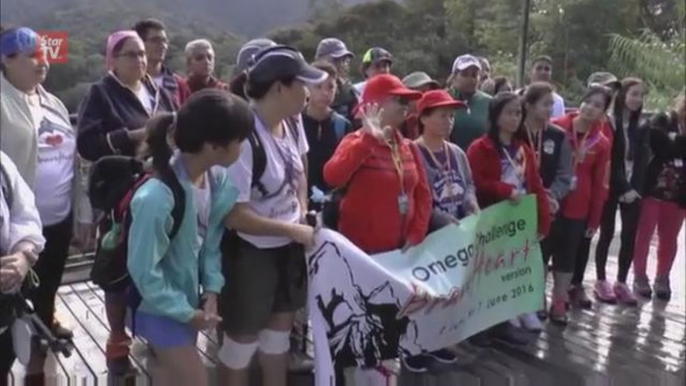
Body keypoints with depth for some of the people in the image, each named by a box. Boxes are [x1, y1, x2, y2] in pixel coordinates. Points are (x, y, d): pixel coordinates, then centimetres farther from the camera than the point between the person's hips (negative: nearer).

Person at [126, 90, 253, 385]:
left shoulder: (216, 178, -13)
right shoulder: (156, 198, -35)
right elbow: (144, 270, -24)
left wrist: (211, 290, -8)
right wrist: (186, 312, -15)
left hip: (188, 296, 7)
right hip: (159, 305, -7)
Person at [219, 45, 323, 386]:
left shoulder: (292, 122, -4)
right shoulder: (244, 137, -29)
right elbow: (235, 215, -26)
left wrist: (303, 214, 1)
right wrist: (293, 229, -20)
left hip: (287, 245, 8)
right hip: (251, 252, -7)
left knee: (280, 327, 24)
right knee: (243, 337, 13)